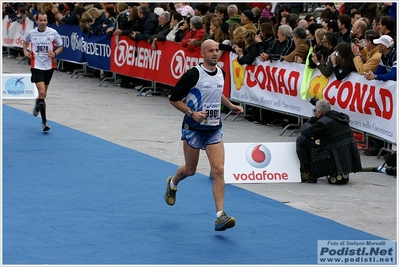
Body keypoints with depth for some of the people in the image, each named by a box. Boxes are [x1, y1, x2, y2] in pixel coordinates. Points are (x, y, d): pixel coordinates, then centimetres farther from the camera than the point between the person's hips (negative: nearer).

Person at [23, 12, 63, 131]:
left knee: (43, 94, 14)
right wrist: (25, 51, 2)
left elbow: (60, 46, 7)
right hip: (36, 67, -2)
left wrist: (54, 53, -12)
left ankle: (37, 104, 51)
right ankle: (44, 122, -11)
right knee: (42, 92, -16)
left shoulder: (53, 33, -5)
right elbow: (25, 41, 20)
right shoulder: (30, 33, -3)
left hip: (49, 66, 2)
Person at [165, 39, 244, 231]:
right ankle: (172, 183, 48)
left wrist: (230, 106, 14)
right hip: (194, 128, -4)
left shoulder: (221, 73, 4)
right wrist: (192, 113, -22)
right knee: (190, 170, 11)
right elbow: (174, 99, -11)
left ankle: (220, 217, -14)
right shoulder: (193, 74, -16)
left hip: (214, 129, 4)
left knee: (219, 170, -10)